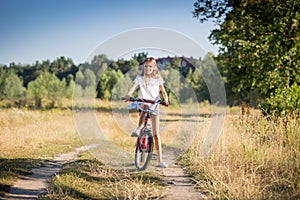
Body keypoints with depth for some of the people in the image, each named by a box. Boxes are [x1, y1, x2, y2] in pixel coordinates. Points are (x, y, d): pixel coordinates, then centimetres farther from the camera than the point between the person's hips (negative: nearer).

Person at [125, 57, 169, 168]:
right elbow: (133, 87, -14)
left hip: (155, 106, 0)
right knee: (145, 106, -40)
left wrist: (166, 100, -21)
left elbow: (163, 92, 1)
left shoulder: (158, 79, 5)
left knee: (156, 134, -4)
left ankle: (160, 160, -2)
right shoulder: (140, 78, 1)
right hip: (143, 103, 0)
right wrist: (128, 95, -35)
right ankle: (138, 129, -26)